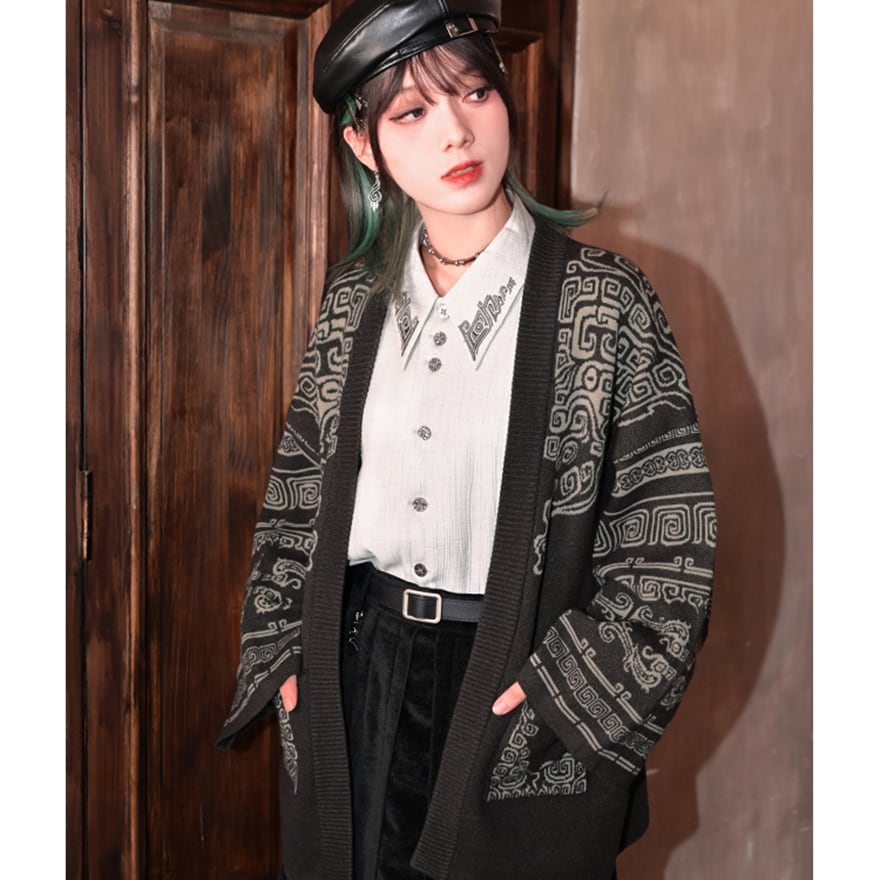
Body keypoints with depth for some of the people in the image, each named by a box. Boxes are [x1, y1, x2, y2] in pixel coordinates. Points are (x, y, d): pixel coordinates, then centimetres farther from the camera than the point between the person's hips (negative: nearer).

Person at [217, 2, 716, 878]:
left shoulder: (604, 299, -9)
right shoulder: (354, 297, 3)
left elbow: (670, 531, -9)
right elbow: (297, 488, 10)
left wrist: (572, 688, -13)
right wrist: (282, 648, 5)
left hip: (522, 699, -3)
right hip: (354, 673, 4)